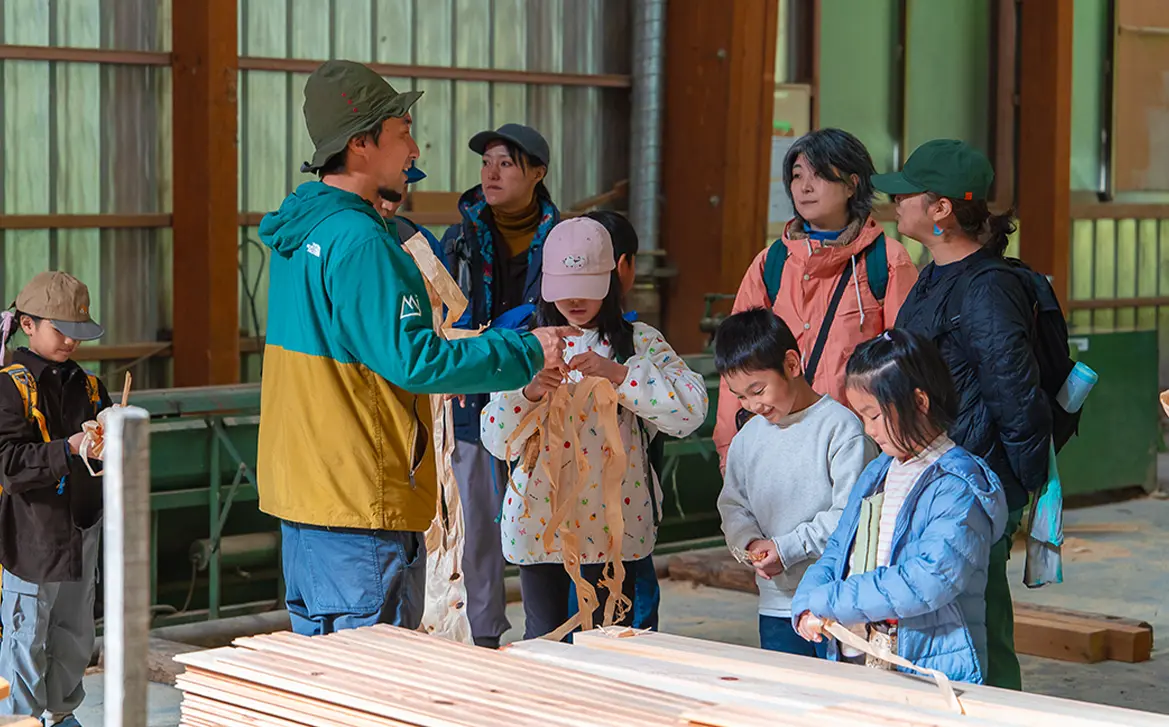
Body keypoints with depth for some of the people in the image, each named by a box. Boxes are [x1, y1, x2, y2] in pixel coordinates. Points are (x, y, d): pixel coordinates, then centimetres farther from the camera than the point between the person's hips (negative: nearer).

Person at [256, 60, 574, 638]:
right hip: (361, 501, -10)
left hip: (299, 486, 10)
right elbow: (413, 359, -21)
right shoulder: (360, 242, -19)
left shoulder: (298, 231, 11)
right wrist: (527, 352, -12)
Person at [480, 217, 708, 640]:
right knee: (543, 641, 6)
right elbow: (497, 441, 1)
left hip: (613, 524, -2)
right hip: (539, 521, 2)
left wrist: (618, 374, -20)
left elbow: (692, 408, -13)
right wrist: (529, 394, -17)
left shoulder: (639, 343, 2)